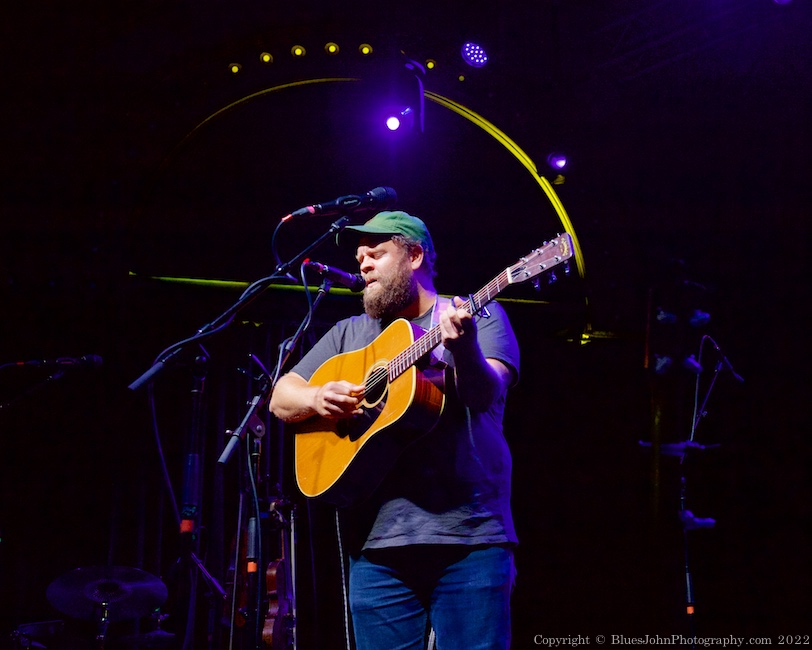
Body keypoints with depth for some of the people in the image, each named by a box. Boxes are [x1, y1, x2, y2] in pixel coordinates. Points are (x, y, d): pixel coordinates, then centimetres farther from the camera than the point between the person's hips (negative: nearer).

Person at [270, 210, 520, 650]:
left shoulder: (479, 316, 7)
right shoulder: (348, 334, 19)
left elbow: (485, 395, -10)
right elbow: (281, 398, 17)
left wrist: (464, 347, -31)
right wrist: (316, 398, -6)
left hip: (470, 536, -3)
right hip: (377, 540, 4)